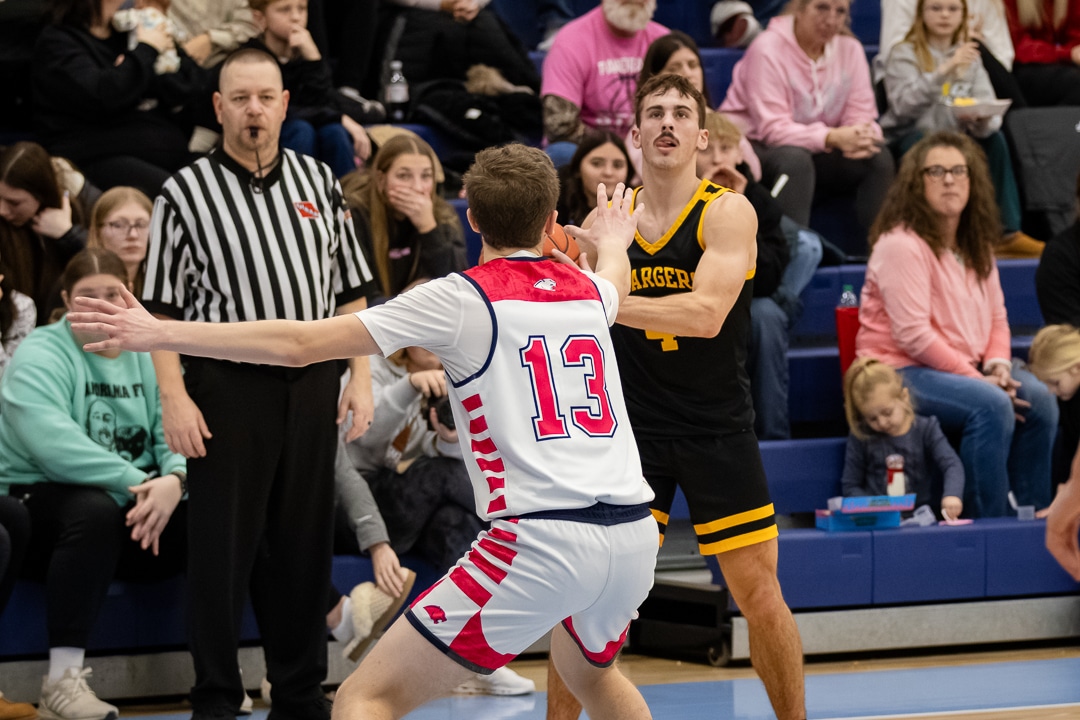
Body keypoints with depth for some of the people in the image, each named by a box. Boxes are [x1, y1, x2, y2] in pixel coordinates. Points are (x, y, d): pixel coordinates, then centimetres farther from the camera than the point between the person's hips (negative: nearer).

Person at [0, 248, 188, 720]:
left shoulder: (148, 357, 10)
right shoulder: (40, 356, -6)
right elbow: (53, 444, -23)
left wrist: (172, 480, -27)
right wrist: (136, 483, -29)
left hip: (134, 510, 5)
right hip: (39, 500, -5)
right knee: (96, 510, -38)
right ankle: (62, 681, -36)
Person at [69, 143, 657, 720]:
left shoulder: (463, 299, -1)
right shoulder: (588, 292, 15)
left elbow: (299, 344, -3)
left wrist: (160, 334, 3)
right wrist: (614, 242, 69)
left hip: (540, 541, -6)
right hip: (635, 535, 6)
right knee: (588, 670, 37)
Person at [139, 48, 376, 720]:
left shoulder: (317, 181, 10)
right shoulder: (185, 194, -2)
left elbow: (351, 290, 14)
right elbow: (164, 307, -3)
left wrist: (360, 378, 6)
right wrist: (175, 397, -11)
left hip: (311, 382, 4)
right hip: (228, 385, -4)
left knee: (305, 539, 8)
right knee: (223, 544, -2)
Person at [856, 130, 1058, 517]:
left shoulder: (976, 245, 14)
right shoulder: (901, 245, -13)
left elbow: (996, 316, 17)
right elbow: (912, 335, -19)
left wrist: (998, 364, -6)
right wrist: (978, 380, -19)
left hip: (968, 369, 8)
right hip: (901, 373, -8)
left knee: (1038, 399, -18)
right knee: (991, 406, -33)